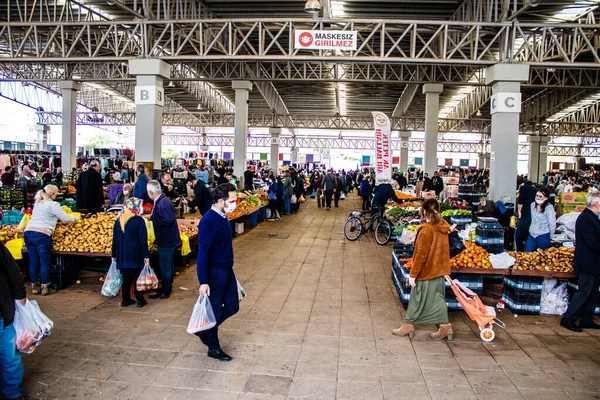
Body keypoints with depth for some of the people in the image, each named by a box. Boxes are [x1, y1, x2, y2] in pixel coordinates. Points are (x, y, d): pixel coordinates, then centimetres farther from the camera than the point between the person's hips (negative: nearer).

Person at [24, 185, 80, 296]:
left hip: (28, 232, 7)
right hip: (42, 235, -7)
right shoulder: (53, 205, -2)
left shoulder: (37, 203, 21)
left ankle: (34, 287, 18)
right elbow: (66, 218, -5)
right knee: (44, 262, 1)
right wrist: (75, 218, 15)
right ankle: (45, 288, 7)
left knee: (33, 262, 11)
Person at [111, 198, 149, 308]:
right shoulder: (139, 220, -12)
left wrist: (114, 255, 15)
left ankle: (125, 299, 18)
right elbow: (143, 240, -13)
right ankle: (140, 300, 10)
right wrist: (146, 256, -8)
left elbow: (115, 240, 8)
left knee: (126, 278, 13)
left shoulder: (118, 221, 3)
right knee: (137, 277, 6)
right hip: (136, 255, -4)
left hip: (122, 255, 4)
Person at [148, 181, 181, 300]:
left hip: (166, 240, -10)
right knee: (168, 264, 21)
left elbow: (168, 219, -31)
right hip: (168, 238, 10)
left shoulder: (162, 203, -25)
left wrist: (153, 218, -21)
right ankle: (168, 286, 35)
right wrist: (153, 217, 4)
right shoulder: (163, 200, 7)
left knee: (165, 265, 1)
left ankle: (165, 291, 12)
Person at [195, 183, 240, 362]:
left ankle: (205, 329, 34)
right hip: (215, 273, -9)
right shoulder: (209, 221, -23)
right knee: (215, 310, 7)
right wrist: (203, 281, -24)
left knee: (232, 305, 16)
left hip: (227, 270, 9)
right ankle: (213, 348, 25)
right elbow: (202, 253, -23)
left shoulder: (222, 217, 5)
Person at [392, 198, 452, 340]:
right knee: (438, 299, 15)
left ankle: (408, 326, 18)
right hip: (439, 271, 7)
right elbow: (444, 251, 12)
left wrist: (413, 274, -14)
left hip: (426, 272, -7)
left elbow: (421, 255, -20)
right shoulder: (443, 228, 3)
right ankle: (445, 327, 19)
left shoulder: (426, 230, -21)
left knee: (417, 300, 5)